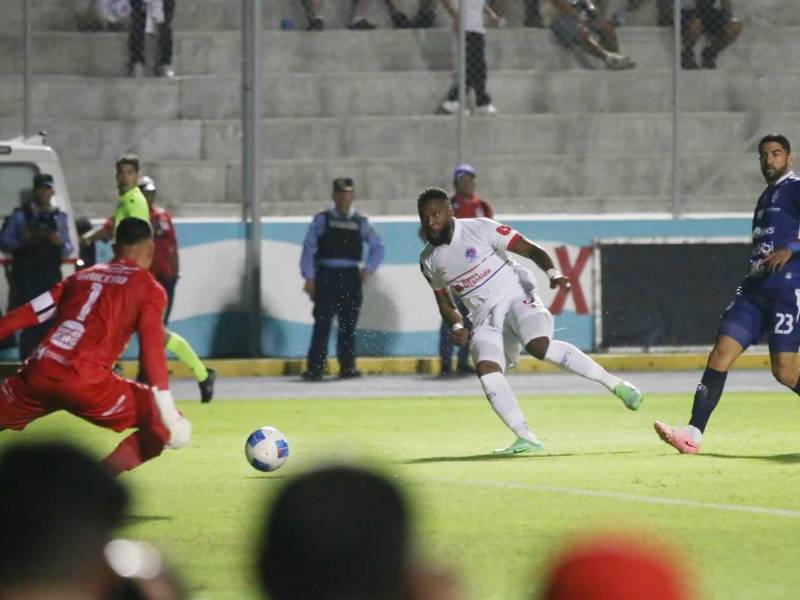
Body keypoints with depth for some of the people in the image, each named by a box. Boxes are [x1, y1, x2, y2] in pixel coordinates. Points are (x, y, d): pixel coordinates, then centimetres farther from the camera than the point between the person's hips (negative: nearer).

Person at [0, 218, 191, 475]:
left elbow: (25, 315, 20)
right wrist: (169, 417, -12)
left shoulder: (80, 276, 24)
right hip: (86, 380, -5)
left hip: (38, 374, 5)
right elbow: (152, 349, -5)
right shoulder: (148, 287, 9)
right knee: (171, 427, 6)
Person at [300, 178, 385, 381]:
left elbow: (378, 247, 19)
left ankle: (347, 367, 11)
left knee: (348, 324, 4)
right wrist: (309, 278, -6)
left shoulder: (360, 223, 11)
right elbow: (309, 248, 1)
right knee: (322, 323, -9)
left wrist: (369, 268, 4)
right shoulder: (322, 220, 4)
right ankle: (315, 369, -11)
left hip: (350, 277, 3)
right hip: (326, 276, -3)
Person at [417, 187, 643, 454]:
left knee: (539, 346, -32)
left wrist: (552, 273, -28)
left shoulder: (479, 229, -8)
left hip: (516, 299, -5)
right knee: (485, 368, -23)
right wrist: (457, 327, 1)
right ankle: (527, 439, -22)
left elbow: (530, 250, -10)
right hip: (485, 319, 5)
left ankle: (614, 384, -23)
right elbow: (444, 301, 21)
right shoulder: (429, 260, 8)